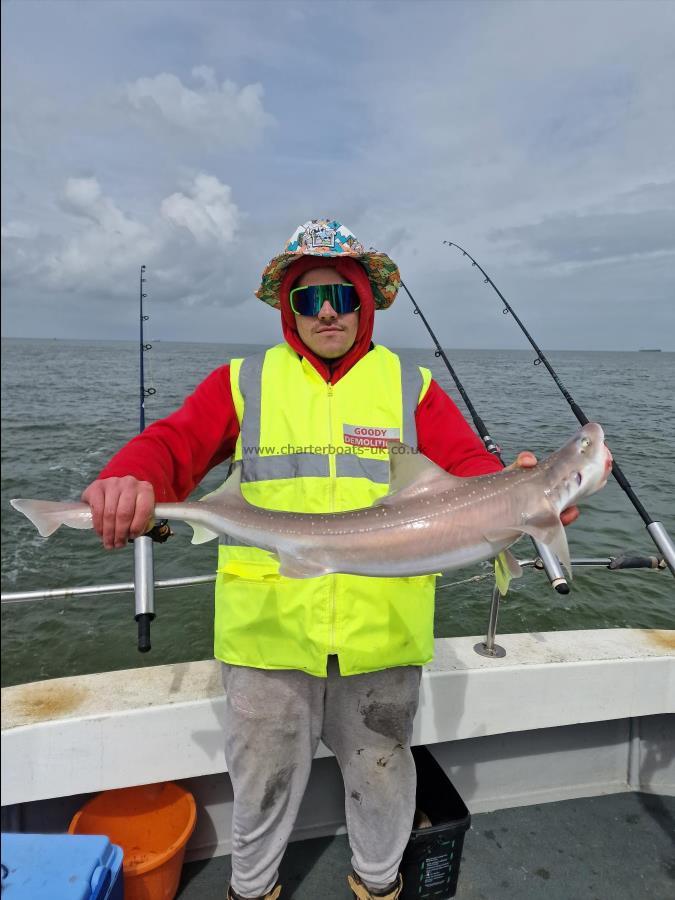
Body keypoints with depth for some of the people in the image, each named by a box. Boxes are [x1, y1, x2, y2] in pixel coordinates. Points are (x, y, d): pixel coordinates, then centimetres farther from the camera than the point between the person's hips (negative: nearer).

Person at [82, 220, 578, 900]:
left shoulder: (412, 387, 3)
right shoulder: (244, 382, 3)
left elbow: (469, 468, -6)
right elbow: (173, 444, -8)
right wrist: (127, 480, -31)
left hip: (383, 631, 1)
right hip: (268, 626, 0)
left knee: (381, 769, 23)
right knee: (263, 777, 19)